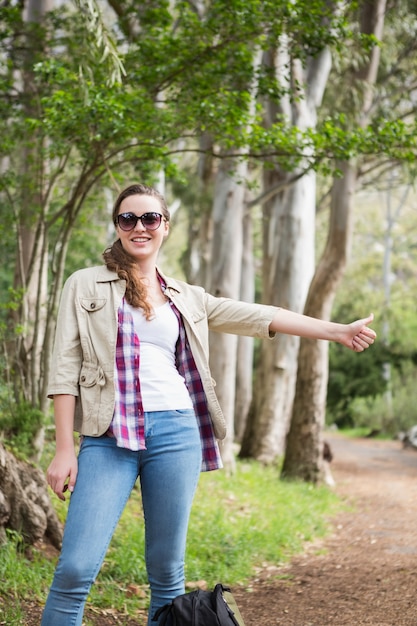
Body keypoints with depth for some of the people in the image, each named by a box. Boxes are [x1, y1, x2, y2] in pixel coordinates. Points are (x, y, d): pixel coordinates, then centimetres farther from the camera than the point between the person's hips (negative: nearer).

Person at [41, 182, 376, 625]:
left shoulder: (186, 298, 18)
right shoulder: (86, 286, 8)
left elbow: (259, 317, 12)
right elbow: (65, 369, 3)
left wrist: (338, 331, 5)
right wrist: (64, 450, -4)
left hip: (176, 433, 3)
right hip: (110, 436, -3)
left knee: (168, 572, 6)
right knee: (77, 568, -13)